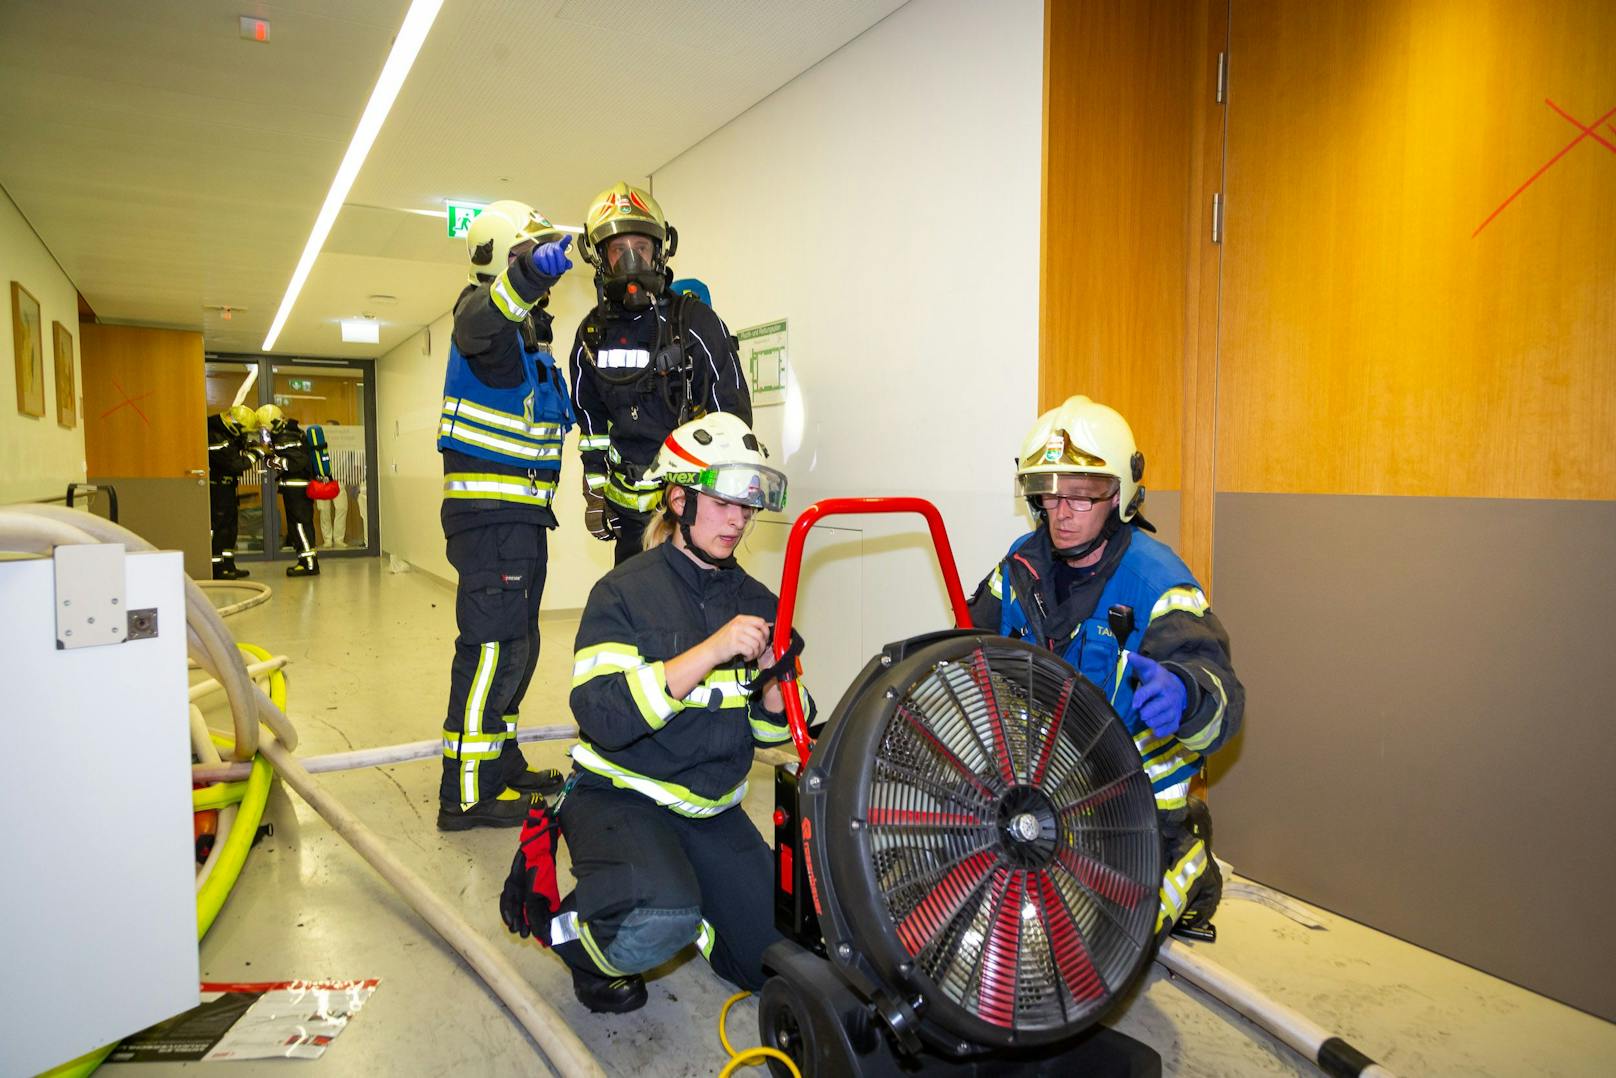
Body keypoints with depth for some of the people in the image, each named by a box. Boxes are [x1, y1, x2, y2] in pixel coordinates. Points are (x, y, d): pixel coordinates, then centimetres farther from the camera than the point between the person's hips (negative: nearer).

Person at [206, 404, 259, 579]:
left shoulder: (228, 433, 3)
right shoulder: (216, 439, -25)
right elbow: (236, 465, -26)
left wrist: (246, 445, 0)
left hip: (227, 485, 10)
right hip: (216, 487, -10)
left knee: (231, 524, 14)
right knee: (218, 526, -7)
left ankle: (228, 565, 22)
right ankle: (216, 569, -3)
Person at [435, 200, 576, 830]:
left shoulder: (530, 335, 21)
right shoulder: (486, 311, -9)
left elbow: (562, 413, 35)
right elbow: (478, 328, -37)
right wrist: (529, 272, -55)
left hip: (522, 516, 10)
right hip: (490, 512, -10)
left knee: (516, 646, 17)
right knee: (493, 646, -10)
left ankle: (501, 762, 31)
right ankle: (466, 794, -4)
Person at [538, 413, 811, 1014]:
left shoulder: (756, 602, 3)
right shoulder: (625, 592, -13)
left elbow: (771, 729, 7)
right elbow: (603, 716, -26)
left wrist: (774, 678, -15)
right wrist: (711, 650, -32)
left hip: (713, 809, 6)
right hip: (620, 797, -5)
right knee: (660, 923, -34)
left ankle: (673, 895, 29)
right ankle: (573, 931, 1)